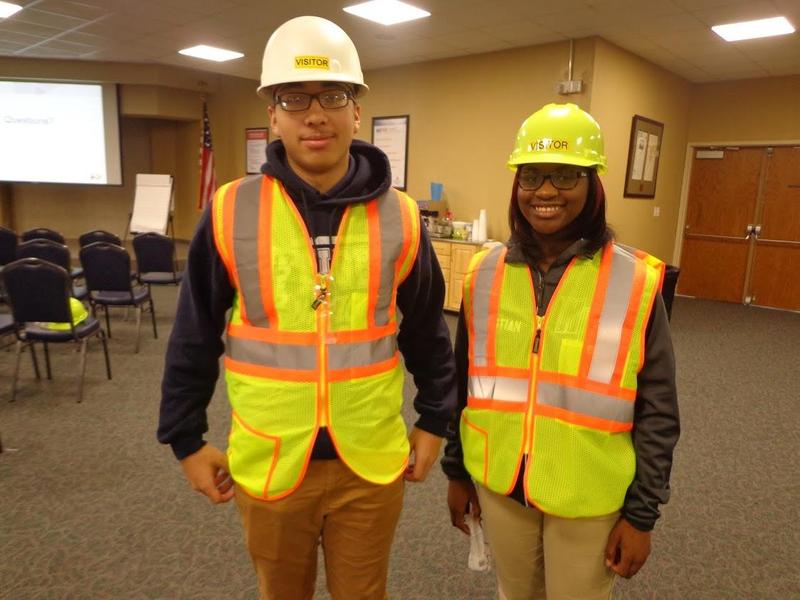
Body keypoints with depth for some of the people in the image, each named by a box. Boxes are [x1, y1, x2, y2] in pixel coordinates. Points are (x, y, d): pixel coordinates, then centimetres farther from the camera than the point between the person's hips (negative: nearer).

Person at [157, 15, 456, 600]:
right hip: (266, 463, 0)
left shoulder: (399, 218, -6)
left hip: (372, 462, 1)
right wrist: (186, 438, 4)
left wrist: (435, 421, 6)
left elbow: (428, 332, 4)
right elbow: (195, 337, 0)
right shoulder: (230, 212, -8)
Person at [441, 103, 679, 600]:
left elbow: (656, 411, -7)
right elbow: (464, 382, 3)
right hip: (498, 484, 3)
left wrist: (642, 513, -4)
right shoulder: (485, 273, -5)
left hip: (590, 499, -2)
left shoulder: (636, 281, -13)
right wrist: (457, 470, 9)